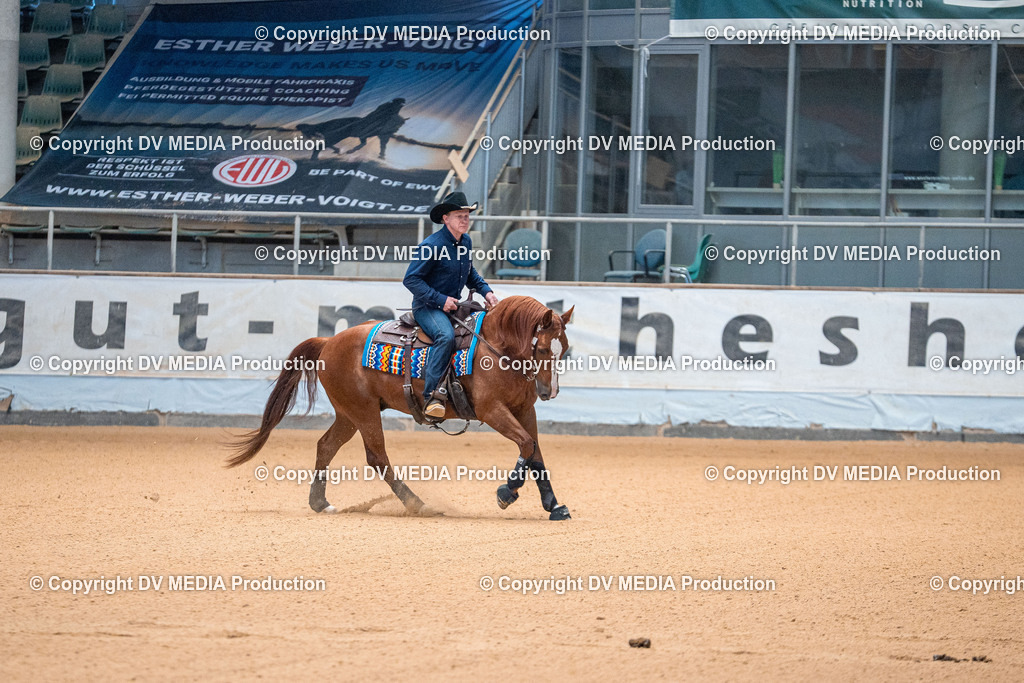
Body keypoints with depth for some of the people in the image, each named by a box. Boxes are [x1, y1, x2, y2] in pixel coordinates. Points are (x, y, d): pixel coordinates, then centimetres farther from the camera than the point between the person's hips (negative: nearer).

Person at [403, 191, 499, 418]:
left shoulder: (466, 241, 8)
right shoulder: (431, 245, -16)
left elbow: (470, 273, 25)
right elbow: (411, 279, -16)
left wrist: (486, 291, 6)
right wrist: (440, 300, -22)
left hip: (454, 304, 8)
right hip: (427, 307, -8)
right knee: (446, 336, -36)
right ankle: (432, 395, -40)